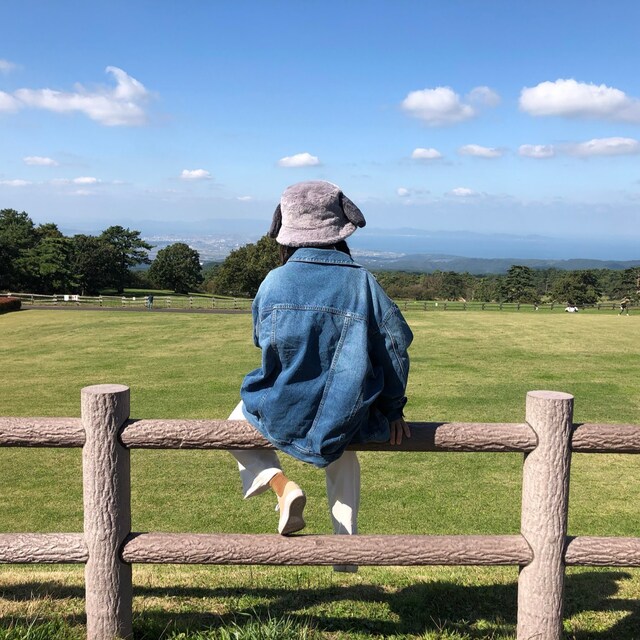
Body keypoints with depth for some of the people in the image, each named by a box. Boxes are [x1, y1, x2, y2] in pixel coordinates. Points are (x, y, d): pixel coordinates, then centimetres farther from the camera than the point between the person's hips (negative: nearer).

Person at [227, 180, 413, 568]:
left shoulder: (274, 283, -8)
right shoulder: (362, 281, -8)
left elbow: (264, 342, 6)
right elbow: (395, 346, -4)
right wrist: (393, 410, 10)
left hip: (280, 417, -1)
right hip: (343, 418, 2)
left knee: (238, 420, 32)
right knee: (344, 454, 38)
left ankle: (281, 484, 6)